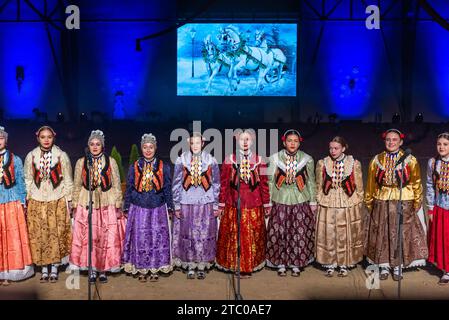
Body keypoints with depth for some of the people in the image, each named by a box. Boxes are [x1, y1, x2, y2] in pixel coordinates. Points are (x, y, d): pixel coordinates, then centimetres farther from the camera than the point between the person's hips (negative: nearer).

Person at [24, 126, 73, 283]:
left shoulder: (61, 156, -1)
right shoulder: (31, 156, 4)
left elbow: (68, 181, 2)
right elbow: (28, 180, 9)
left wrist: (68, 201, 0)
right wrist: (27, 200, 5)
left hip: (57, 202, -1)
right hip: (36, 202, 2)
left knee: (57, 234, 0)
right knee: (39, 235, 3)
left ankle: (54, 269, 12)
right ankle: (44, 269, 15)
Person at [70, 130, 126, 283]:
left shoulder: (111, 162, 3)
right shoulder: (81, 162, 6)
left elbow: (117, 185, 4)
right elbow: (77, 186, 9)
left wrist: (118, 206, 0)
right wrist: (75, 206, 4)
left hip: (107, 204, 0)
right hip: (86, 205, 1)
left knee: (106, 238, 1)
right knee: (88, 238, 0)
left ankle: (103, 270, 14)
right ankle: (92, 270, 14)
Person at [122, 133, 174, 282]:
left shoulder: (164, 167, 4)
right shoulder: (134, 166, 5)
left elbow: (168, 189, 7)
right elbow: (129, 188, 8)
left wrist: (170, 208, 4)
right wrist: (127, 208, 5)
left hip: (158, 208, 0)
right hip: (139, 208, 0)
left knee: (157, 237, 2)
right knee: (139, 238, 2)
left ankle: (155, 268, 16)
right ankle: (141, 269, 15)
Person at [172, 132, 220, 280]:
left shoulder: (211, 161, 2)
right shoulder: (181, 160, 1)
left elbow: (216, 184, 6)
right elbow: (176, 184, 4)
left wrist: (216, 205, 3)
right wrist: (177, 205, 1)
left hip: (206, 203, 0)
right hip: (186, 203, 0)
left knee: (205, 235, 4)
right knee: (188, 235, 4)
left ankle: (202, 266, 17)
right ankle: (190, 267, 17)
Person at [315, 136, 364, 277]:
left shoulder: (354, 164, -2)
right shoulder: (322, 164, 1)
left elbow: (359, 187, 3)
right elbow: (318, 186, 7)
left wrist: (359, 205, 3)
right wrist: (319, 202, 4)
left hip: (348, 205, -1)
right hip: (327, 206, 1)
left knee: (346, 236, 7)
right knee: (328, 235, 5)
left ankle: (344, 265, 22)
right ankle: (330, 265, 20)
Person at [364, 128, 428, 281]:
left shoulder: (410, 160, 1)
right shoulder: (377, 160, 5)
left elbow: (416, 184, 3)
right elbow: (371, 184, 9)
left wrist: (416, 204, 0)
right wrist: (369, 203, 9)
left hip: (404, 204, -1)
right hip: (381, 204, 1)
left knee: (401, 235, 4)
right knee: (381, 235, 5)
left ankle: (397, 267, 18)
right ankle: (384, 266, 19)